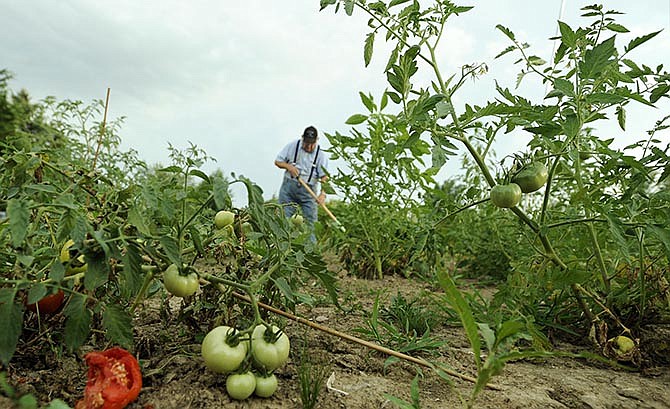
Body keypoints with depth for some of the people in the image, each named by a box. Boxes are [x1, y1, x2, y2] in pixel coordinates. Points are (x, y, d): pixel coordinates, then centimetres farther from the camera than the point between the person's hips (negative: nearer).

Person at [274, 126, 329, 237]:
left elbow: (324, 176, -11)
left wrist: (322, 193, -27)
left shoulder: (321, 154, -4)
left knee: (311, 220, -2)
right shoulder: (293, 146, 0)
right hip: (289, 186, 1)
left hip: (309, 190, -1)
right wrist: (288, 166, -13)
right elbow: (277, 161, 8)